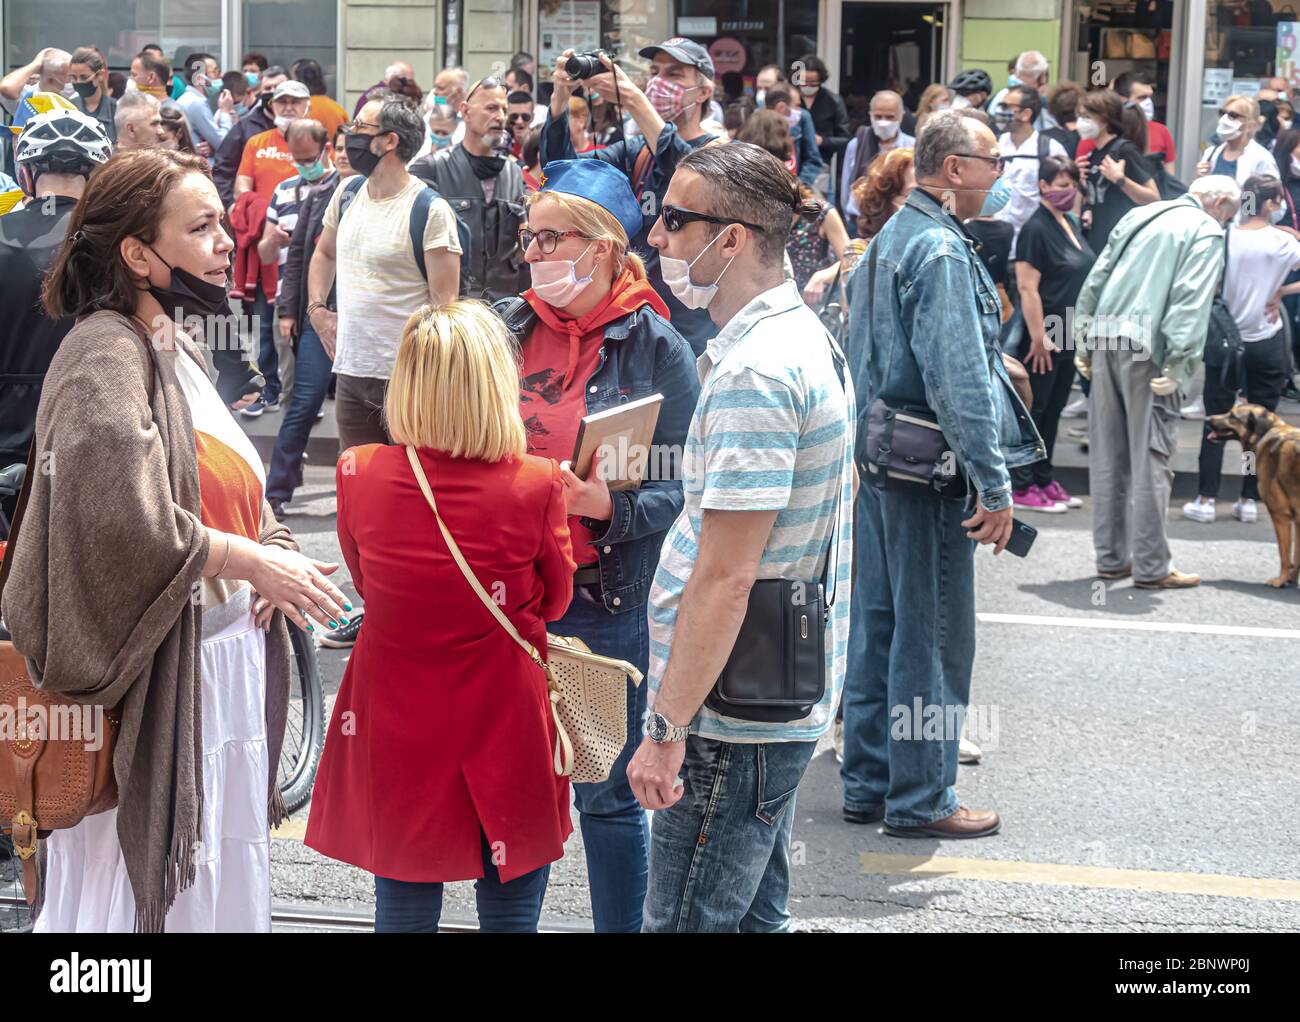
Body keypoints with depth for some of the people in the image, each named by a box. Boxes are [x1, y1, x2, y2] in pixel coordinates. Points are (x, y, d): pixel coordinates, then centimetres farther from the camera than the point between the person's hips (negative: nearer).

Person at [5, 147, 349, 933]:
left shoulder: (177, 351, 14)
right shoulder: (105, 356, -16)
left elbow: (232, 488, 18)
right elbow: (124, 515, -30)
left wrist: (273, 554, -3)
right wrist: (257, 561, -19)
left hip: (224, 656, 9)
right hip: (155, 670, -9)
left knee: (219, 881, 16)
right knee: (134, 888, -1)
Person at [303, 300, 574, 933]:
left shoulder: (359, 475, -10)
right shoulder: (536, 485, -15)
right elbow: (555, 599, 2)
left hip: (395, 732, 2)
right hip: (506, 733, -1)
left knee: (403, 914, 14)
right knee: (510, 916, 11)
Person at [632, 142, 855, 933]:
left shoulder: (753, 372, -22)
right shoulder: (806, 334, 10)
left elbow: (724, 577, -24)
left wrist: (668, 730, -20)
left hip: (733, 719, -10)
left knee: (689, 921, -1)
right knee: (754, 914, 19)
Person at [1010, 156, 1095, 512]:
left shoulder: (1069, 223, 11)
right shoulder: (1036, 229, -16)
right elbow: (1027, 288, -21)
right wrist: (1038, 338, -23)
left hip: (1068, 336, 9)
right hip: (1045, 339, -9)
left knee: (1054, 409, 14)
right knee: (1034, 411, -2)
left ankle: (1044, 479, 23)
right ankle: (1023, 487, 4)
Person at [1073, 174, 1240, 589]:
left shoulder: (1139, 216, 19)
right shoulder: (1206, 232, -2)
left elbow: (1096, 280, 18)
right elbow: (1191, 302, -13)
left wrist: (1084, 344, 19)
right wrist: (1178, 367, -16)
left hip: (1105, 341, 7)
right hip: (1146, 350, -7)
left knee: (1108, 454, 11)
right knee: (1150, 456, -2)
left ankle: (1111, 558, 17)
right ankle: (1151, 566, 0)